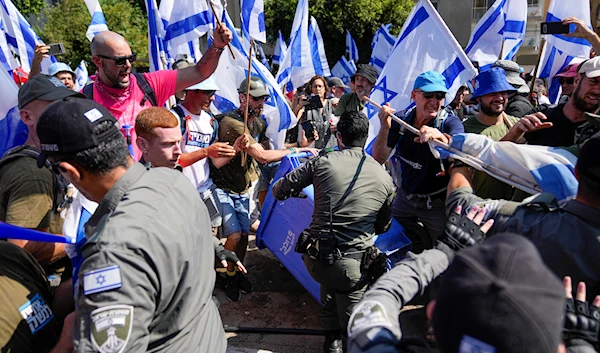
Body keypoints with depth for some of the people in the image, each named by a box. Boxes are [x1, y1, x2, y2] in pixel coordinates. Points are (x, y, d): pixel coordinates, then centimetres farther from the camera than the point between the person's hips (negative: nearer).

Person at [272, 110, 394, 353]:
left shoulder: (323, 162, -1)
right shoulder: (384, 178, 6)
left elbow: (279, 191, 6)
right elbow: (383, 226, 17)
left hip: (315, 259, 2)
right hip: (354, 267, -1)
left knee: (330, 281, 32)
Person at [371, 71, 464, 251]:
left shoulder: (450, 122, -16)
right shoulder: (400, 119, -8)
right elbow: (378, 159, -13)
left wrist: (439, 136, -59)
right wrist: (385, 127, -30)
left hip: (437, 203, -3)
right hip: (404, 198, 3)